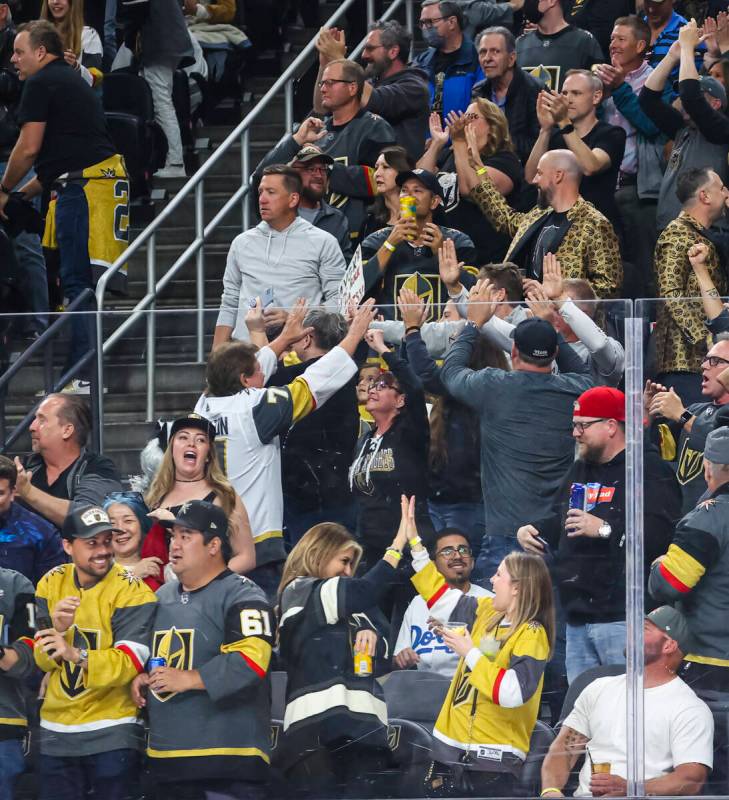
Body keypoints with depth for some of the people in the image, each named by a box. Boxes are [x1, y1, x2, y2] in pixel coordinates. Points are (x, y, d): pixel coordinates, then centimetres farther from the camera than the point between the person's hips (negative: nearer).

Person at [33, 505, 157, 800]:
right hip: (56, 729, 5)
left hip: (111, 731, -5)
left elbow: (129, 663, -22)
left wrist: (75, 654, -36)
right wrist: (57, 629, -22)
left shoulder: (131, 590, -13)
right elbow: (43, 662, 0)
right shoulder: (50, 584, 3)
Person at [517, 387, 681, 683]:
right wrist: (529, 529, 15)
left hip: (620, 618, -9)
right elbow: (558, 518, 36)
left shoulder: (650, 471, -8)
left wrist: (605, 529, -24)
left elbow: (663, 533, -22)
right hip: (578, 618, 9)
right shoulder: (580, 470, 22)